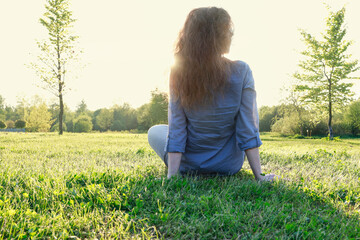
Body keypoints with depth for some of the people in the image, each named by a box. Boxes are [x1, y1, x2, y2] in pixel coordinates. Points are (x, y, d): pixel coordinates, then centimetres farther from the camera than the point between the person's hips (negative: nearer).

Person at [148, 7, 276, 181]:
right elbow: (248, 129, -17)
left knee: (155, 132, 29)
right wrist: (259, 176, -11)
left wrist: (171, 176, -12)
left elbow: (176, 129, -17)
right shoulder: (241, 72, -17)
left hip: (188, 166, -1)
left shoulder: (179, 73, -16)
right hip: (230, 165, 1)